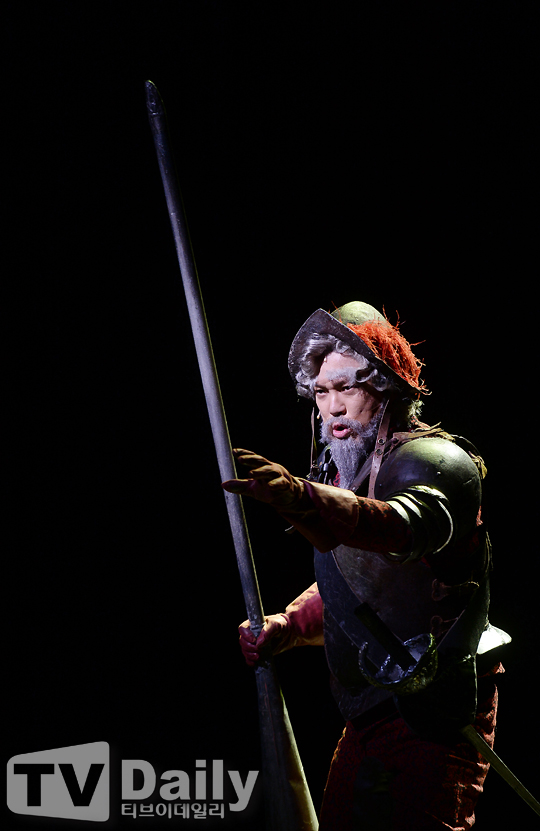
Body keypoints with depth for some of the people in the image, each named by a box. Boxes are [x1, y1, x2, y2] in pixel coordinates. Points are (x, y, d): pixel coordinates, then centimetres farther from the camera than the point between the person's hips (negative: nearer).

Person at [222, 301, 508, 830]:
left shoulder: (434, 460, -14)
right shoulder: (344, 472, 15)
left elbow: (406, 526, -39)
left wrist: (304, 499, -57)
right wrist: (284, 627, 1)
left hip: (432, 713, -8)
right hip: (368, 716, 8)